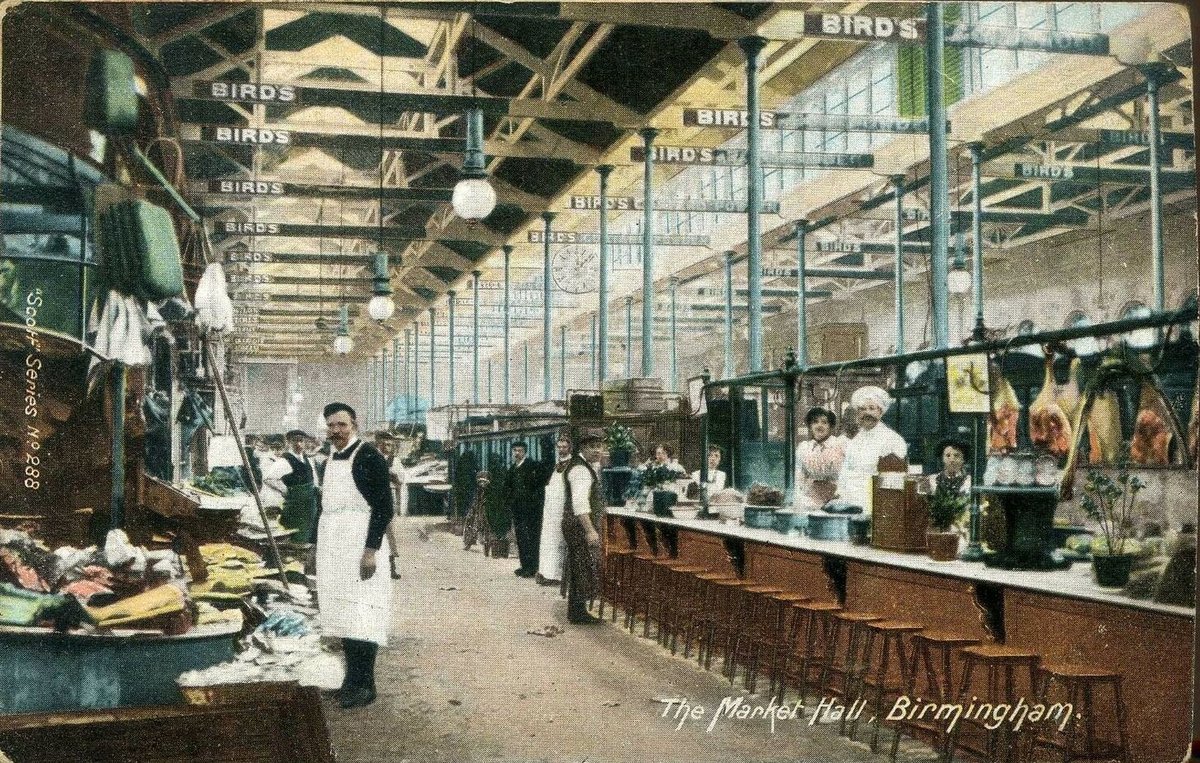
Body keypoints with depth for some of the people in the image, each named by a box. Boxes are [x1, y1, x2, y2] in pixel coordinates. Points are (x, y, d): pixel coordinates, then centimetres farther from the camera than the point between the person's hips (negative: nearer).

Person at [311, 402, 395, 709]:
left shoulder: (369, 457, -10)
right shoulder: (331, 459, 14)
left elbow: (384, 508, -14)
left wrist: (371, 550, -19)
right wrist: (315, 545, 20)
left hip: (360, 545, -8)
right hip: (333, 546, 8)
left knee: (360, 616, -8)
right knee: (343, 615, 9)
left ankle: (365, 685, -2)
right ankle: (352, 680, 17)